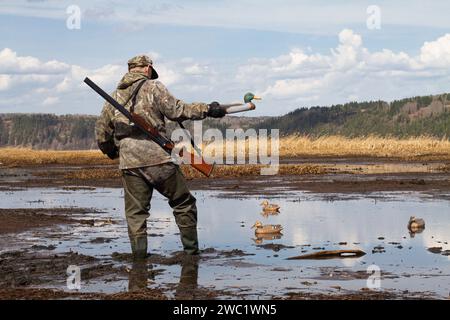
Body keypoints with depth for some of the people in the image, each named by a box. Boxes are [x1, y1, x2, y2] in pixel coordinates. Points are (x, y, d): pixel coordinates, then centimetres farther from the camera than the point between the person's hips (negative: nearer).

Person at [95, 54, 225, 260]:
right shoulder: (153, 87, 3)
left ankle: (139, 255, 3)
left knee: (135, 212, 8)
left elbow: (101, 131, 19)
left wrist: (111, 152, 36)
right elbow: (176, 110, -6)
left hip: (129, 162, 4)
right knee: (183, 203, 9)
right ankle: (191, 251, 10)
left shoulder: (115, 96, 17)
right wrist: (207, 110, -2)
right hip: (158, 158, -4)